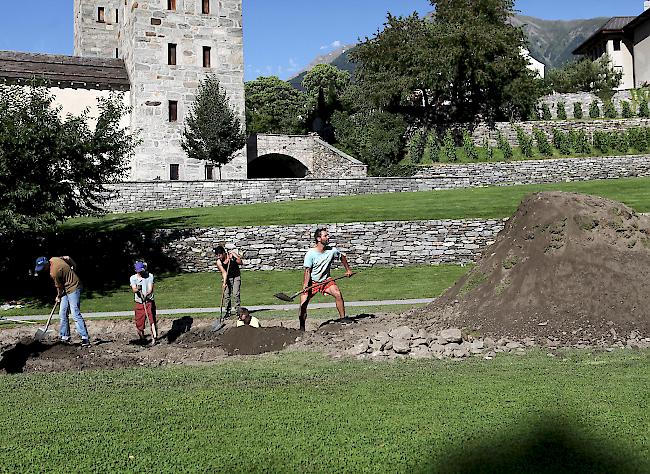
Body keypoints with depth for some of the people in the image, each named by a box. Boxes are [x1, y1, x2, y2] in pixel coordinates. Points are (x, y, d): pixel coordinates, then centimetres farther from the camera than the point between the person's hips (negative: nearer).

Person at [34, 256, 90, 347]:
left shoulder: (54, 272, -25)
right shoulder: (53, 259, 0)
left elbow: (59, 287, -10)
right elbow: (67, 258, 15)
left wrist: (59, 297, 9)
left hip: (73, 288, -10)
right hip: (67, 289, 10)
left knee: (75, 314, -17)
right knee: (63, 314, 8)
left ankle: (85, 339, -20)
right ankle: (65, 337, 12)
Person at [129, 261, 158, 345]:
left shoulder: (150, 276, -3)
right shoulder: (133, 278, 0)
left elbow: (150, 289, -13)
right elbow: (134, 290, -16)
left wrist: (146, 295, -33)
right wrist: (137, 289, -39)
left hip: (149, 302, -1)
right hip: (139, 303, 1)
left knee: (152, 319, -16)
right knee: (139, 323, 5)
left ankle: (154, 338, -17)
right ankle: (142, 339, 26)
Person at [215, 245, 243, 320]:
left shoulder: (232, 254, -16)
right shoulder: (219, 262, -16)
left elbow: (241, 263, -13)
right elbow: (224, 272, -22)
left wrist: (235, 257, -28)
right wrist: (224, 283, -34)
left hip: (236, 277, -1)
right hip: (226, 278, 1)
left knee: (236, 294, -9)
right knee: (226, 295, -5)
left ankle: (238, 311, -2)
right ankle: (228, 312, 5)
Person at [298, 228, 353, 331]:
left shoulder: (332, 250, -8)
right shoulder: (310, 254, -18)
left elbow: (342, 257, 14)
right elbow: (307, 271, -18)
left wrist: (348, 270, 12)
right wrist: (305, 286, -29)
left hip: (326, 280, 3)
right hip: (312, 282, -2)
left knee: (338, 294, -21)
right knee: (303, 304, -12)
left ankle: (343, 318, -7)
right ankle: (302, 328, 4)